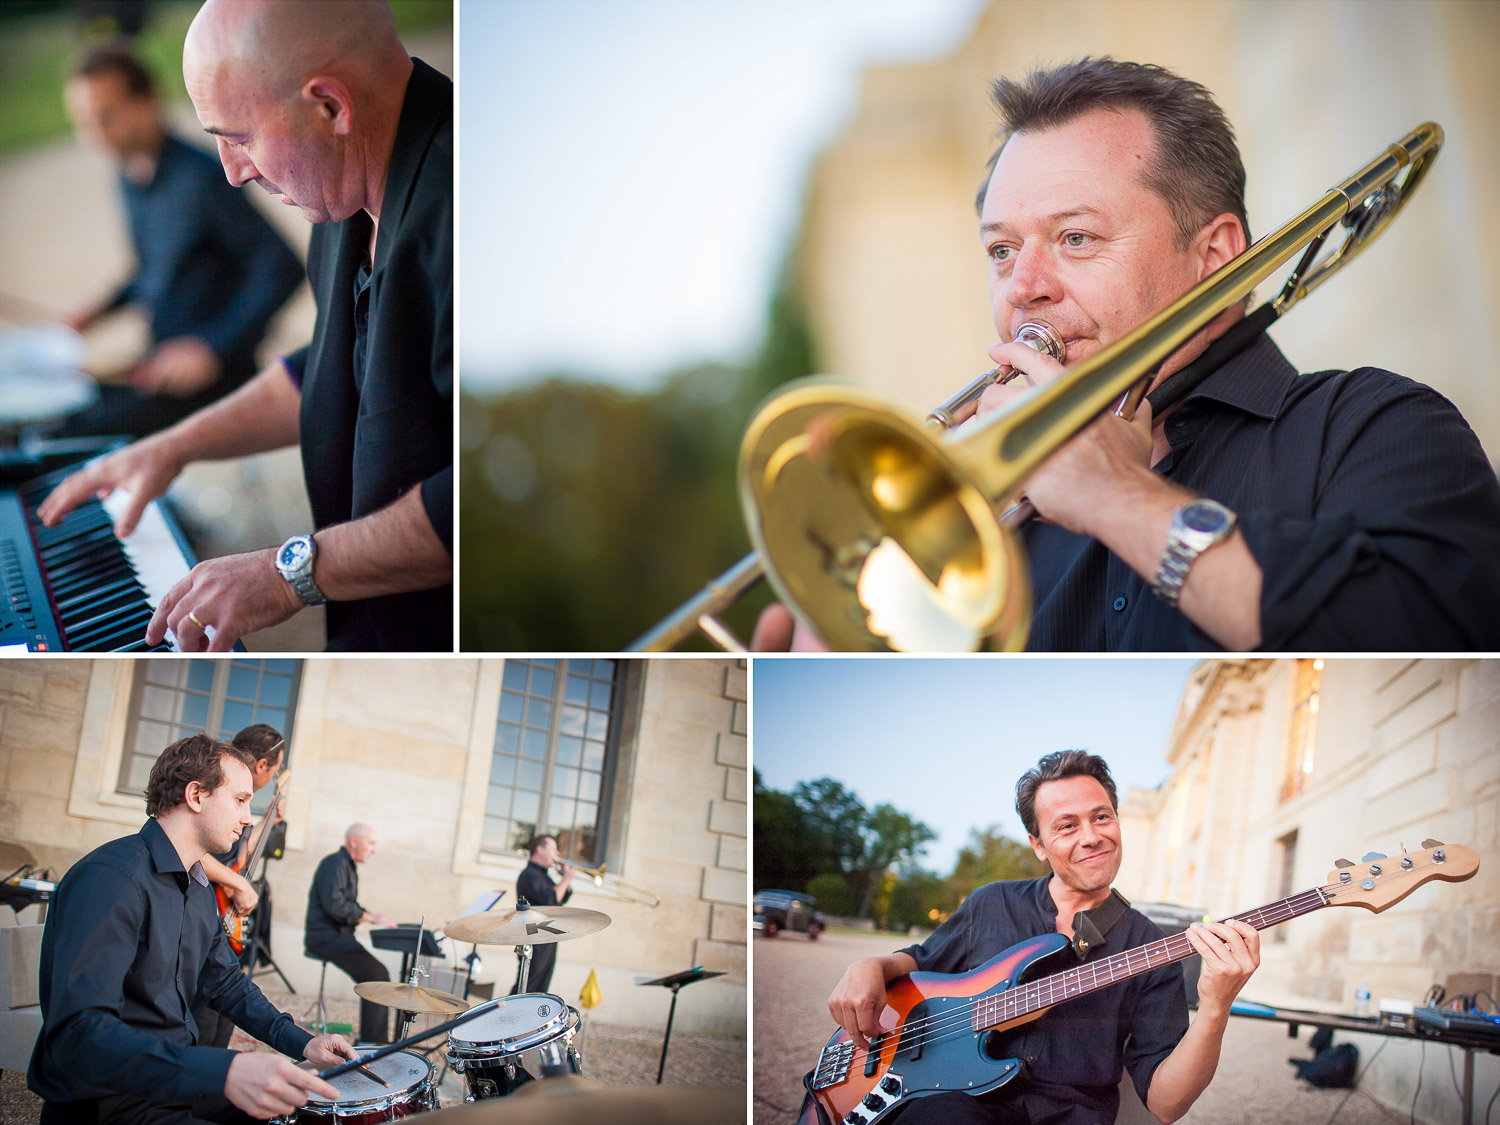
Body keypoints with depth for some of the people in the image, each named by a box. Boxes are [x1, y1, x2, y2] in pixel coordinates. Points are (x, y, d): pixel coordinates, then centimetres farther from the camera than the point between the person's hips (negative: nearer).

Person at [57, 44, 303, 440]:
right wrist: (100, 311, 8)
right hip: (161, 360, 8)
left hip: (213, 370, -8)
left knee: (84, 432, -19)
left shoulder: (200, 178, -19)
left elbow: (283, 269, -22)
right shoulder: (129, 180, 8)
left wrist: (212, 348, -25)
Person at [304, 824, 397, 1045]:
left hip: (339, 936, 11)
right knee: (377, 976, -18)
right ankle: (371, 1043, -16)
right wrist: (370, 917, -19)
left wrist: (373, 917, 8)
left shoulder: (349, 867, 21)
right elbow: (333, 904, -24)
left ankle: (377, 1040, 7)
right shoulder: (335, 863, -12)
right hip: (325, 937, -11)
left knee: (379, 975, 4)